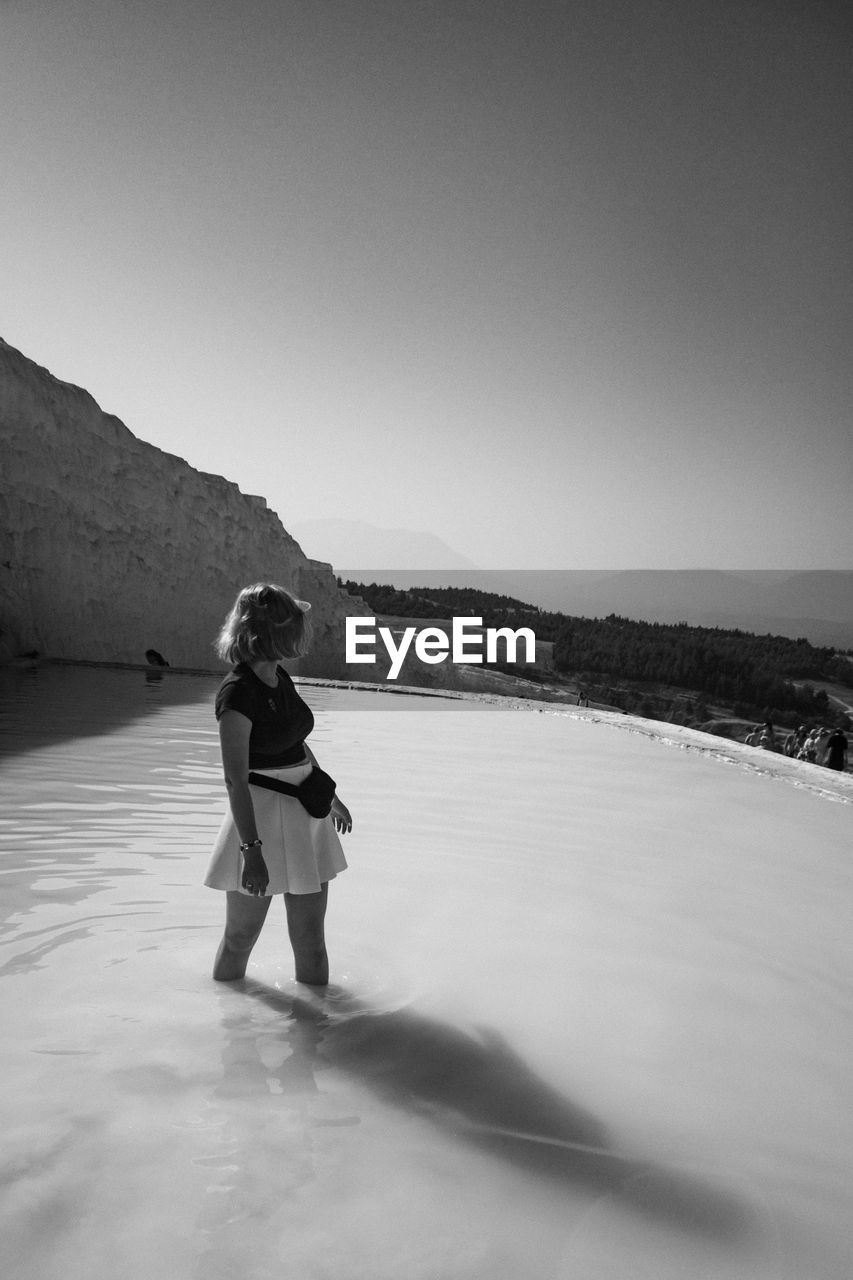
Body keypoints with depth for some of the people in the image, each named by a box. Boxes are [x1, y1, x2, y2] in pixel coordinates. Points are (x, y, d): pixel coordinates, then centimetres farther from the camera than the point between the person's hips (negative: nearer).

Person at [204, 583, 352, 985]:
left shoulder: (279, 678, 7)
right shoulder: (237, 692, -18)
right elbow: (235, 778, -21)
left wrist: (330, 796, 30)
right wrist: (251, 848, -24)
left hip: (305, 812, 8)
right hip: (261, 816, -7)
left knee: (311, 937, 13)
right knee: (241, 935, 8)